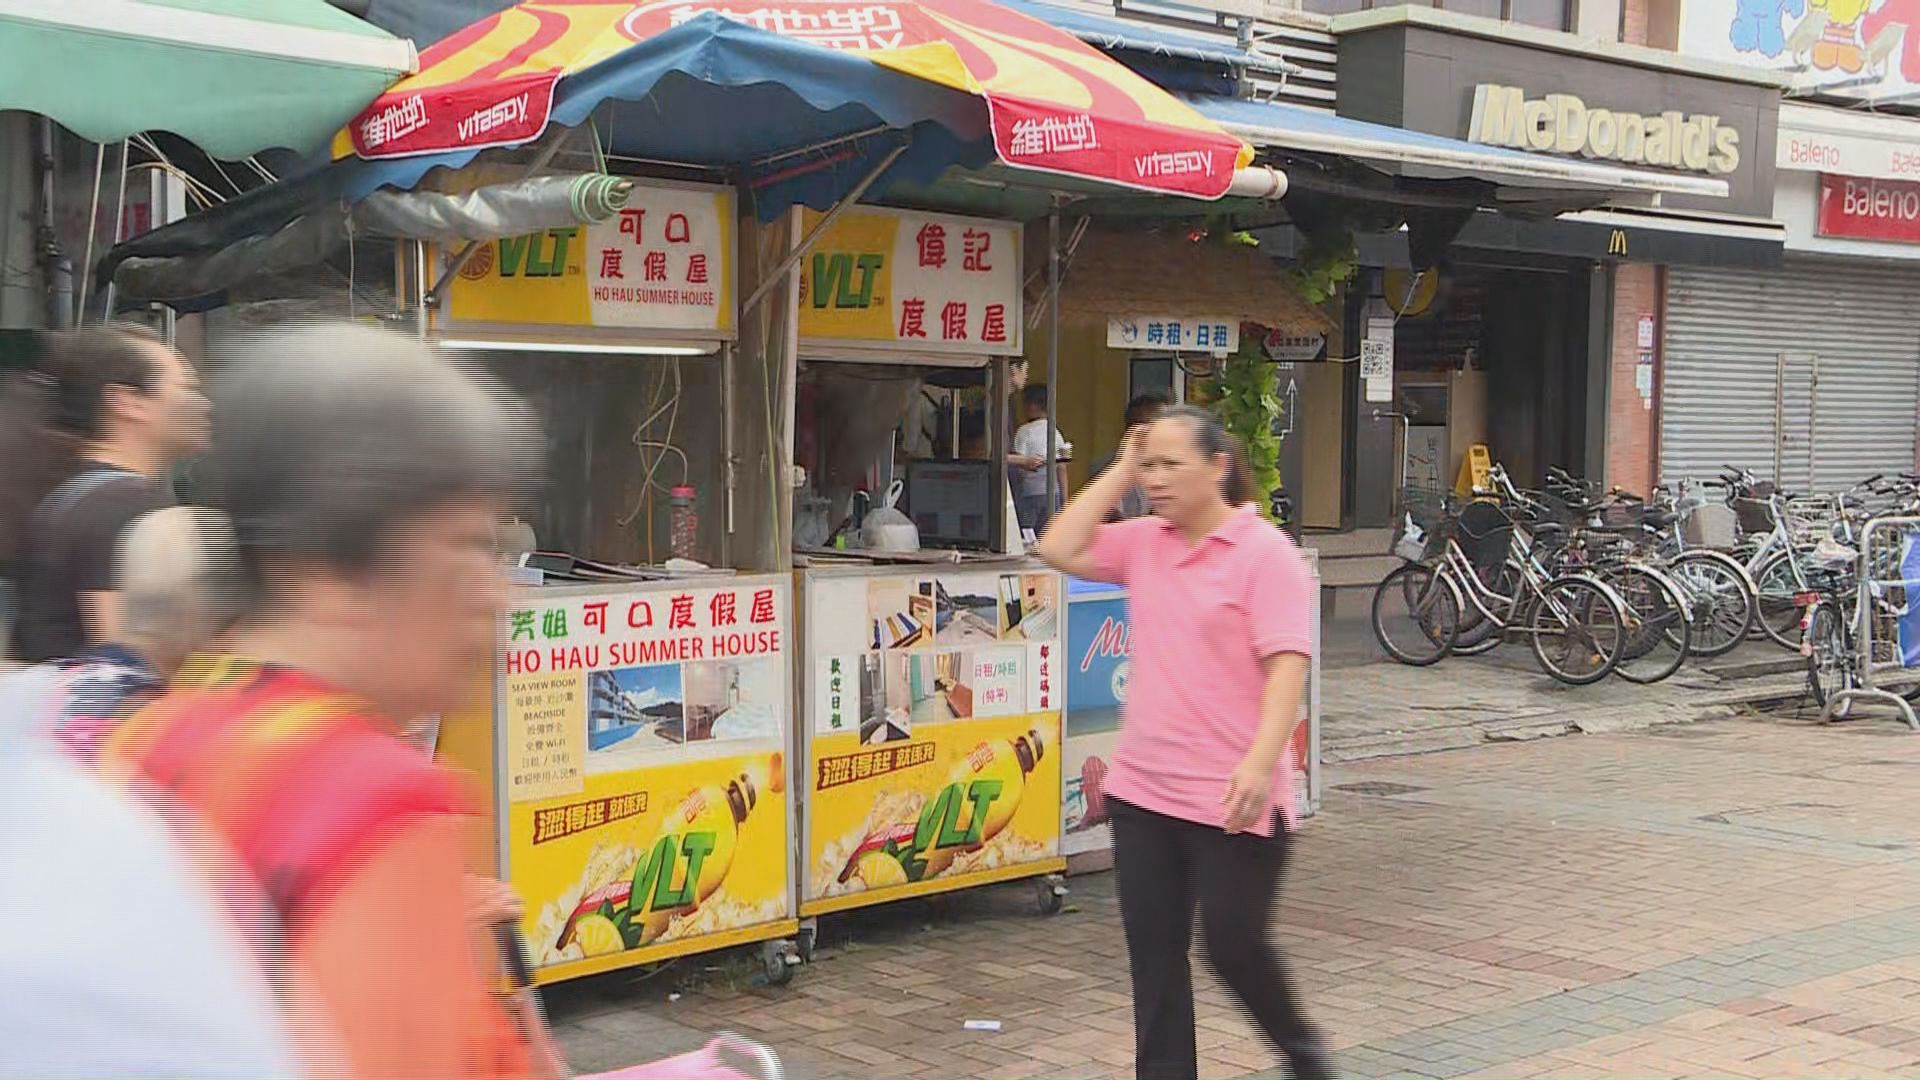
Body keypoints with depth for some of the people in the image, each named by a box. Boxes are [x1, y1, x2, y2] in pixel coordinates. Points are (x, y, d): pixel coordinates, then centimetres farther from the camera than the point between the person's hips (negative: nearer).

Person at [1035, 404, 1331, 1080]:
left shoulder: (1265, 553, -10)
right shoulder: (1145, 542, 9)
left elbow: (1287, 665, -17)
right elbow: (1061, 550, 4)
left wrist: (1261, 762, -28)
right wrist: (1118, 475, 3)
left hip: (1231, 798, -6)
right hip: (1142, 790, 6)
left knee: (1232, 943, 2)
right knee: (1153, 949, 10)